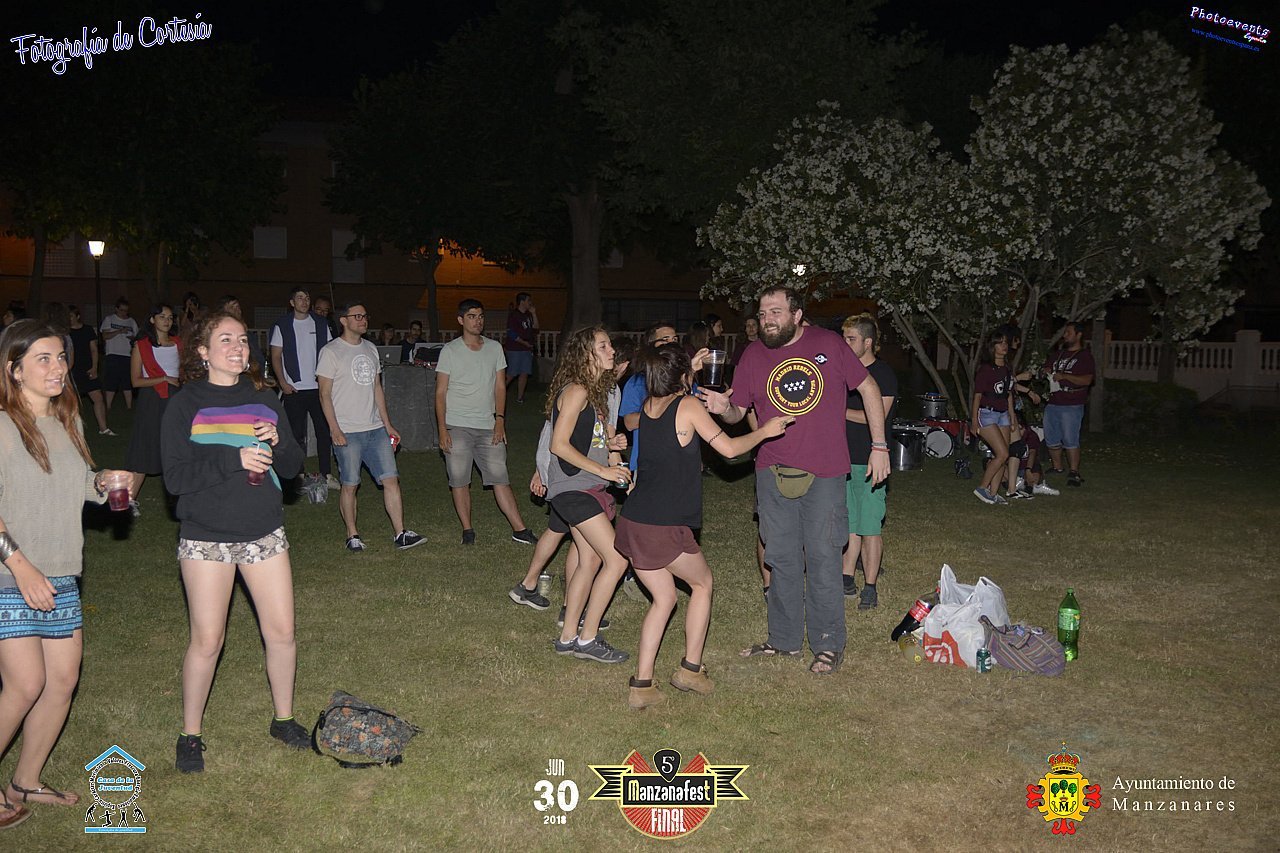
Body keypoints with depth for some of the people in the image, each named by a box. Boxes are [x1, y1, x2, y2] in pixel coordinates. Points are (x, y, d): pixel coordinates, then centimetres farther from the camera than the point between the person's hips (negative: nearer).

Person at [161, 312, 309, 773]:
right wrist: (234, 460, -22)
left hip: (264, 532, 4)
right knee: (206, 640, 2)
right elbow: (175, 477, -12)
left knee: (281, 632, 6)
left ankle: (283, 719, 26)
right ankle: (190, 733, 22)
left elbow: (293, 467, 8)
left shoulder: (264, 401, 7)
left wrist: (277, 443, -13)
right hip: (206, 537, -3)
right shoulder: (184, 406, -4)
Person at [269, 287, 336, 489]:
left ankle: (326, 474, 11)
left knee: (324, 431, 2)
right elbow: (276, 357, 2)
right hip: (294, 389, -2)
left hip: (319, 387, 2)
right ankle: (298, 476, 12)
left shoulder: (321, 324, 8)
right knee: (297, 434, 3)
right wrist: (283, 383, -9)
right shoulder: (281, 326, 2)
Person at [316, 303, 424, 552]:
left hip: (376, 429, 6)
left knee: (391, 480, 0)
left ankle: (400, 534, 2)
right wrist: (334, 429, -15)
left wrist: (388, 425, 15)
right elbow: (325, 394, -7)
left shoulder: (370, 349, 14)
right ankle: (352, 536, 15)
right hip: (347, 432, -5)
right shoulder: (331, 352, -5)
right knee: (349, 485, 1)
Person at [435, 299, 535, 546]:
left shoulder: (494, 348, 9)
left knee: (500, 478, -1)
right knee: (459, 481, 2)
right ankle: (467, 531, 14)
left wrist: (500, 420, 0)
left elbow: (500, 387, 11)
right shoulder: (450, 350, 0)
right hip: (457, 427, -2)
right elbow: (441, 392, 0)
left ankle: (519, 530, 1)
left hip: (488, 426, 2)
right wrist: (442, 430, -7)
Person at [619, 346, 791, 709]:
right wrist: (765, 431, 9)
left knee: (664, 597, 19)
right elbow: (728, 448, -7)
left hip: (632, 522, 7)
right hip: (665, 528, -6)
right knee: (702, 583, 19)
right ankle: (691, 669, 22)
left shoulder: (648, 407, 11)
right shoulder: (688, 406, -7)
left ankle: (641, 685, 13)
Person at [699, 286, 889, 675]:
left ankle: (828, 645, 14)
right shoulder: (753, 355, 3)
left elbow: (868, 387, 4)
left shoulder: (828, 344, -4)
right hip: (772, 470, 3)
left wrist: (879, 446, 1)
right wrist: (723, 408, -18)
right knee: (782, 558, 10)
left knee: (822, 557, 0)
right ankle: (785, 639, 24)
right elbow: (738, 412, 7)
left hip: (824, 473, -3)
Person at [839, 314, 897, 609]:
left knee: (870, 527, -2)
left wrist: (839, 410, -13)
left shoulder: (884, 373, -7)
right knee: (850, 524, 11)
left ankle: (870, 588, 5)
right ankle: (847, 579, 19)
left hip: (870, 462, -6)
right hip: (846, 458, 6)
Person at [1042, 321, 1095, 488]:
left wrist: (1064, 376, -17)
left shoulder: (1085, 356, -1)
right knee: (1052, 439, 10)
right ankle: (1057, 468, 23)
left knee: (1070, 440, -10)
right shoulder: (1058, 354, 19)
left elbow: (1087, 380, -12)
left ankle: (1074, 472, -5)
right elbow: (1046, 369, 26)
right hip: (1052, 404, 7)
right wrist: (1046, 373, 2)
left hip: (1071, 406, -7)